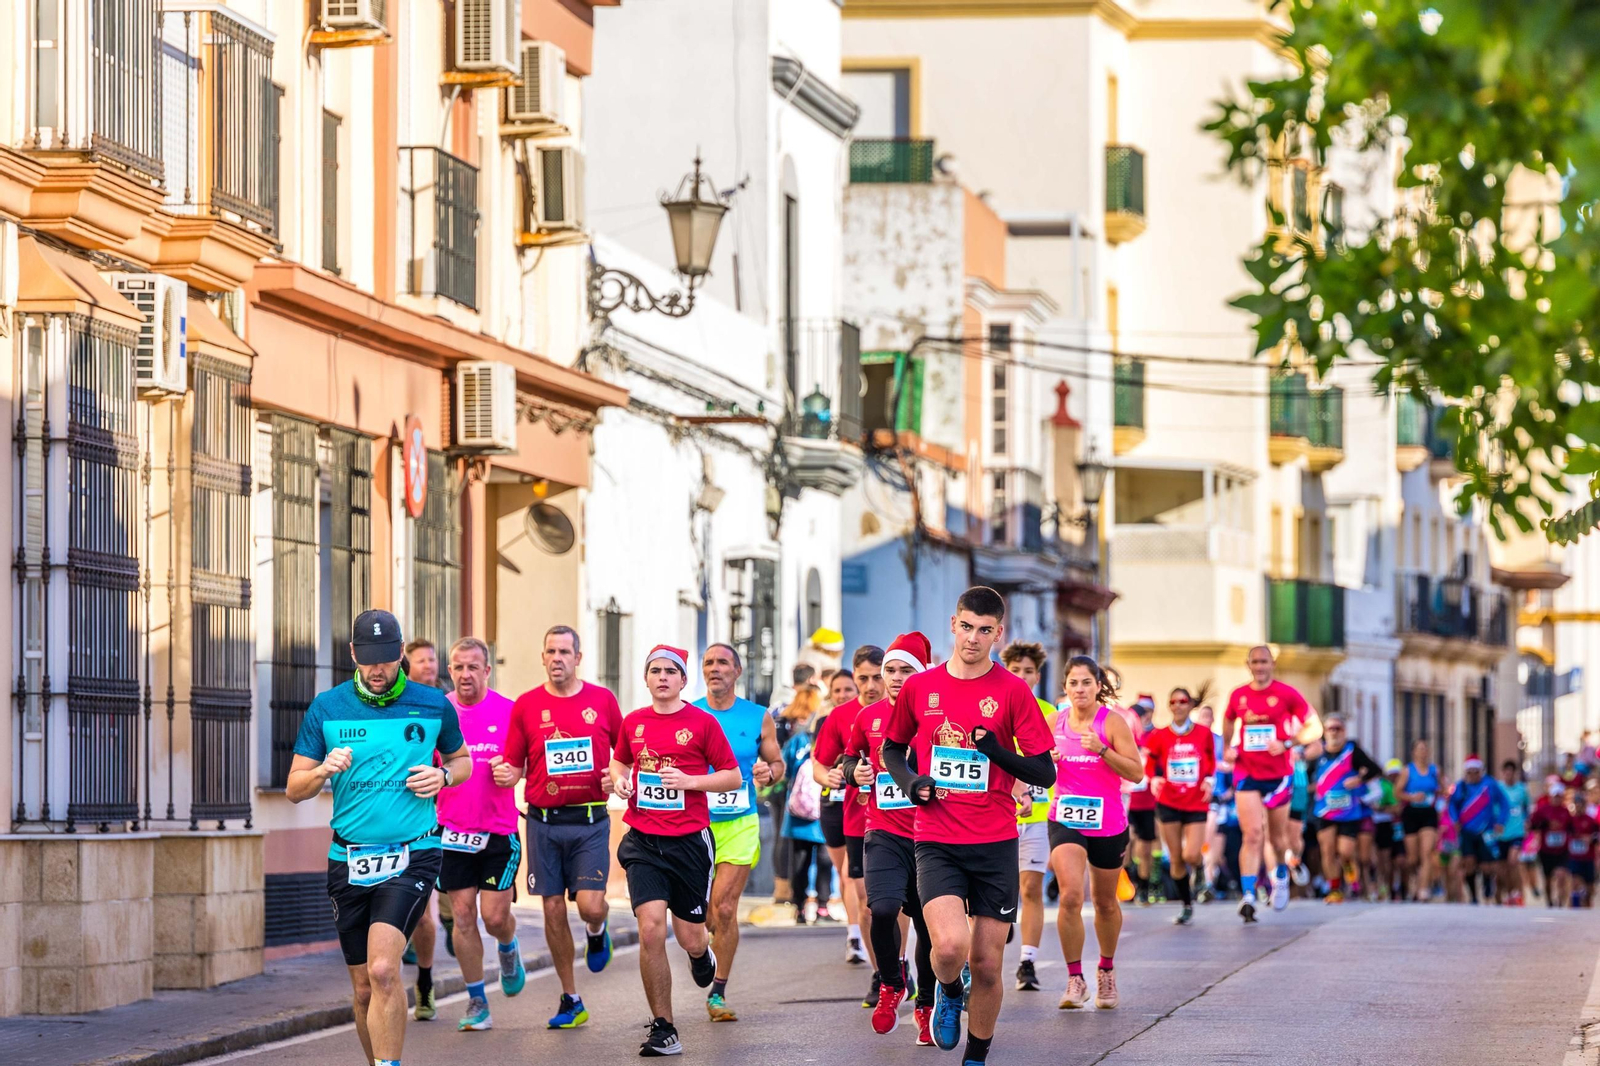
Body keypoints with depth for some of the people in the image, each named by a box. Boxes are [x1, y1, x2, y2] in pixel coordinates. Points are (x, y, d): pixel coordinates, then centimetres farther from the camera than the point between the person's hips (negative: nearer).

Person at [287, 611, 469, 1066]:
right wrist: (324, 770, -17)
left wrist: (443, 777, -4)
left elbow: (462, 760, 19)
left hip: (412, 856, -3)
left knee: (382, 970, -22)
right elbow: (294, 789, 5)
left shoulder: (433, 705, 2)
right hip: (349, 859, 3)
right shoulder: (326, 708, 3)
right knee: (364, 987, 9)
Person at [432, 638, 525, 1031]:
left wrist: (511, 772, -15)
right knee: (463, 917, 1)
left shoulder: (507, 711, -3)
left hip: (499, 830, -1)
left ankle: (508, 950, 32)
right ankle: (476, 1002, 13)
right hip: (452, 831, 1)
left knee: (495, 916, -4)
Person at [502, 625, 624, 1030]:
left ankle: (598, 930, 26)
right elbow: (513, 766, 7)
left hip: (590, 820, -1)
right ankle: (570, 1000, 15)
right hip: (544, 822, 1)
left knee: (590, 905, -13)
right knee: (553, 911, 3)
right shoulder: (526, 705, 3)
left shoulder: (602, 700, 3)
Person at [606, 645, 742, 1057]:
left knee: (690, 939, 5)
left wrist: (690, 781, -14)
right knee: (651, 930, -14)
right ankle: (663, 1031, -5)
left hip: (690, 841, -2)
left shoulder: (702, 722, -3)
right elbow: (620, 761, 26)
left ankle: (702, 954, 46)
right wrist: (618, 779, 4)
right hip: (644, 842, 2)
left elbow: (733, 777, 0)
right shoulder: (633, 722, 7)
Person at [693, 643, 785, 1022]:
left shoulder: (758, 717, 4)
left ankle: (717, 992, 4)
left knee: (725, 909, -6)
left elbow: (777, 762, 12)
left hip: (739, 824, 0)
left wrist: (769, 771, -10)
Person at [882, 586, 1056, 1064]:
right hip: (936, 841, 0)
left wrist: (998, 752, -18)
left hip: (995, 844, 0)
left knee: (986, 964, 2)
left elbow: (1044, 773, -1)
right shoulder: (918, 688, 4)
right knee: (950, 945, -21)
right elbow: (891, 747, 19)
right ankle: (948, 993, 14)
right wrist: (910, 782, -1)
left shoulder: (1012, 691, -2)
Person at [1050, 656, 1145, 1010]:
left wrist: (1101, 749, -24)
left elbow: (1136, 772, -11)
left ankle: (1106, 969, 38)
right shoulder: (1055, 722, 3)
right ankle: (1075, 979, -11)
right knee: (1070, 895, -19)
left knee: (1105, 902, 13)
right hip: (1065, 821, 1)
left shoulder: (1112, 722, -7)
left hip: (1108, 824, -1)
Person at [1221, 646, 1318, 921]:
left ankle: (1281, 876, 44)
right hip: (1247, 774, 1)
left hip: (1279, 773, -1)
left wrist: (1286, 744, -17)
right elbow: (1228, 721, 27)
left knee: (1276, 836, 13)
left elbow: (1314, 727, -4)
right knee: (1252, 835, -13)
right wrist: (1229, 747, 11)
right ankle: (1248, 896, -19)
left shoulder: (1286, 694, -5)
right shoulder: (1238, 696, 5)